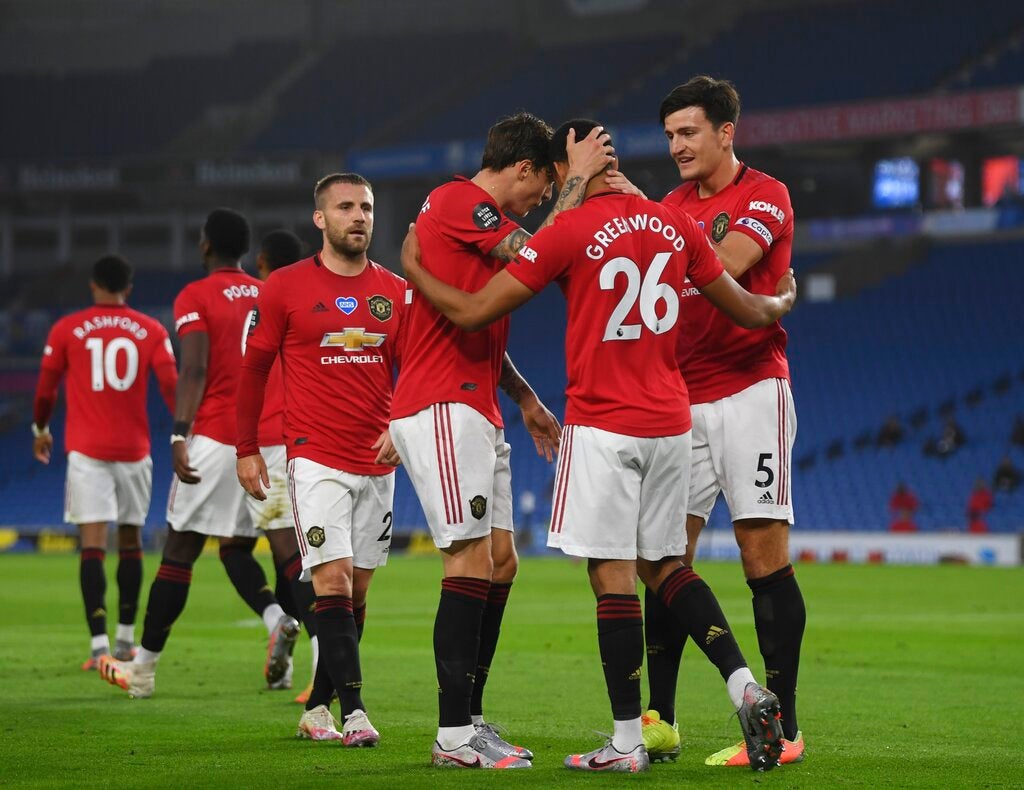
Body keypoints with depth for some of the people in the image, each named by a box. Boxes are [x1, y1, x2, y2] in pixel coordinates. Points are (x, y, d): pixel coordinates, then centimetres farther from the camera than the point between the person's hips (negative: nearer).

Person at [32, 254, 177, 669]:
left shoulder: (66, 330, 2)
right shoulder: (151, 331, 4)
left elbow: (46, 389, 9)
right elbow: (171, 387, -3)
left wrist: (41, 429, 25)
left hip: (87, 451, -2)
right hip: (134, 450, 2)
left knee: (92, 544, -7)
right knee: (130, 541, 16)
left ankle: (100, 644, -19)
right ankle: (126, 637, 23)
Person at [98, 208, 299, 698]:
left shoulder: (195, 298, -4)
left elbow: (194, 369, -16)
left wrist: (179, 435, -21)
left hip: (215, 437, -5)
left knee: (179, 551, 1)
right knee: (237, 549, 15)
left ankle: (143, 669, 6)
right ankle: (277, 618, -15)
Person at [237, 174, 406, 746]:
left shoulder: (395, 292, 8)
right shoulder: (286, 287, -2)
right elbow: (254, 368, 5)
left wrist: (400, 426, -8)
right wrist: (247, 449, 3)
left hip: (378, 462, 4)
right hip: (316, 458, -4)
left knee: (357, 591, 7)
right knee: (333, 583, -14)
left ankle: (318, 708, 17)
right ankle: (353, 712, -17)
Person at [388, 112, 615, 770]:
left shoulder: (480, 218, 22)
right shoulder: (455, 200, -9)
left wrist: (526, 400, 24)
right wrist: (578, 178, -8)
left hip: (476, 413, 11)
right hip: (442, 409, -11)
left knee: (500, 562, 9)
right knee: (473, 561, -13)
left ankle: (469, 719, 13)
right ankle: (455, 736, -13)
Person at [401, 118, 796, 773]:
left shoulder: (569, 232, -10)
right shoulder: (675, 224, 6)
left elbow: (473, 313, -8)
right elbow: (750, 312, 16)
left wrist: (413, 270, 10)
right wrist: (782, 301, 39)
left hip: (602, 427, -6)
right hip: (670, 423, 6)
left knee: (614, 578, -2)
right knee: (665, 566, 17)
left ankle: (627, 742, -1)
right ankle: (747, 688, 2)